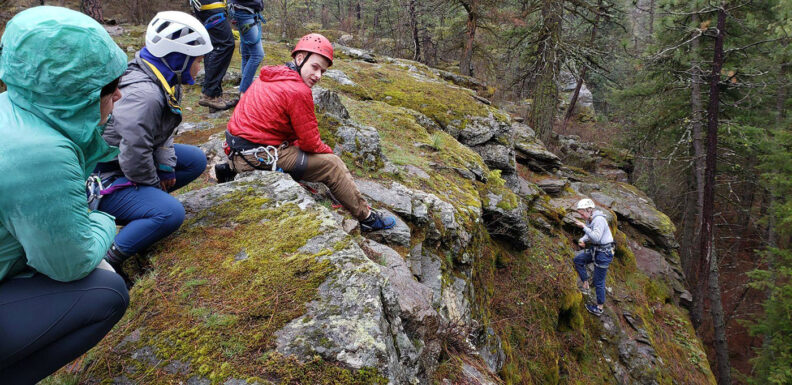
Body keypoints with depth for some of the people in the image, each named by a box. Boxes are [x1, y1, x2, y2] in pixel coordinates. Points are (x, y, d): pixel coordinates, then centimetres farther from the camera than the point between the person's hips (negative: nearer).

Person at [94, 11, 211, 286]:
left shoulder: (165, 83, 0)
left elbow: (162, 133, 10)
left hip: (129, 162, 10)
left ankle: (143, 205, 13)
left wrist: (167, 167, -3)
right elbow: (134, 156, -28)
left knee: (196, 160, 7)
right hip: (102, 176, -10)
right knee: (170, 213, -26)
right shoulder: (144, 95, -31)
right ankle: (106, 260, -16)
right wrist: (155, 185, -11)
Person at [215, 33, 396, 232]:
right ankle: (366, 217, 8)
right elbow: (310, 143, -11)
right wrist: (329, 152, 7)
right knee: (332, 165, -3)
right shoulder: (298, 91, -17)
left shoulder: (270, 75, 11)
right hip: (257, 155, -9)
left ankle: (231, 169, 26)